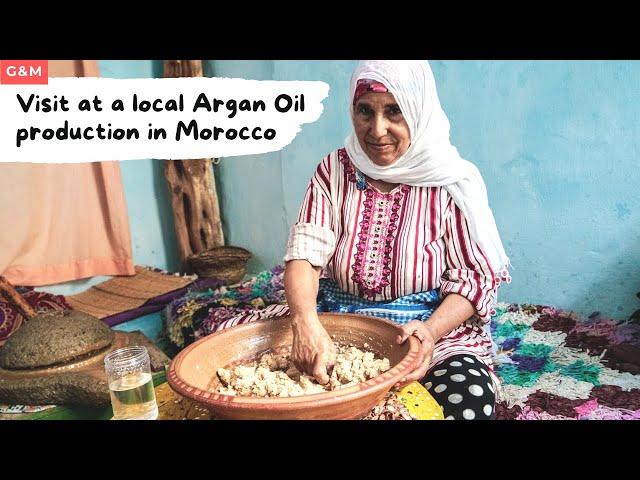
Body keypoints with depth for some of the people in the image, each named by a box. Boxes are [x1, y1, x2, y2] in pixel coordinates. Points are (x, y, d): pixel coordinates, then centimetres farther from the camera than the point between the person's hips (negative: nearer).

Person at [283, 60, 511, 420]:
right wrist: (306, 322, -31)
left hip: (437, 327, -1)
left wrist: (432, 330, -26)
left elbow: (475, 278, -7)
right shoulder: (334, 171, 0)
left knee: (469, 400, -29)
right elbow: (305, 254, -11)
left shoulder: (452, 181, -6)